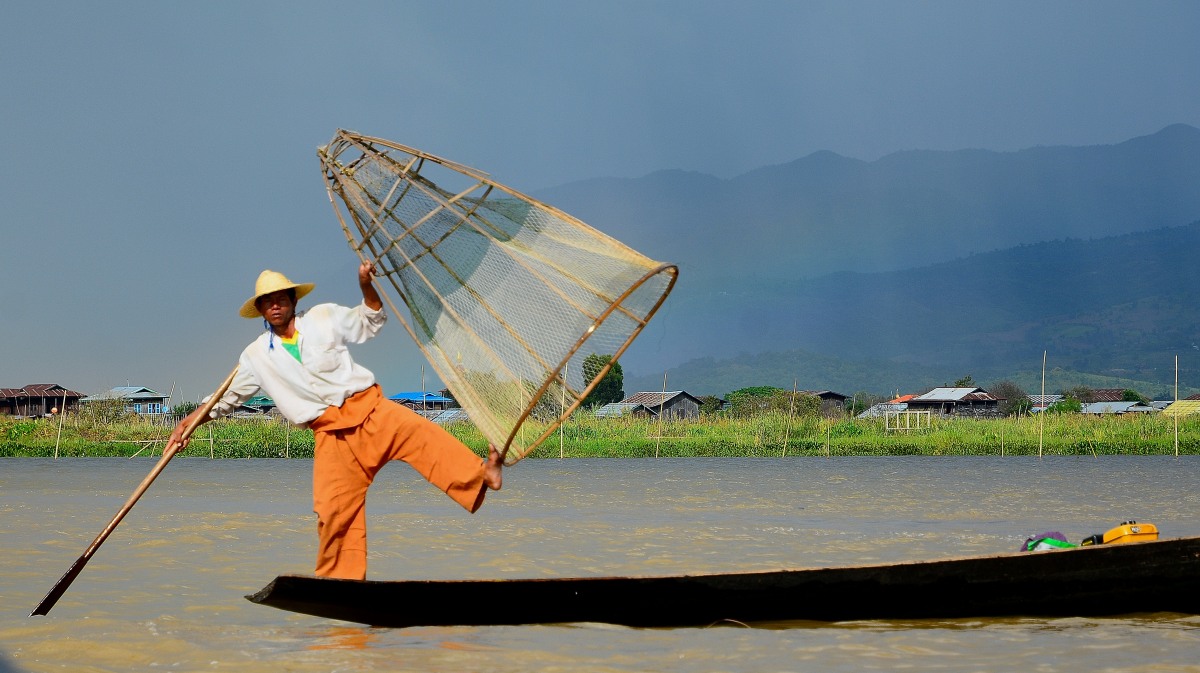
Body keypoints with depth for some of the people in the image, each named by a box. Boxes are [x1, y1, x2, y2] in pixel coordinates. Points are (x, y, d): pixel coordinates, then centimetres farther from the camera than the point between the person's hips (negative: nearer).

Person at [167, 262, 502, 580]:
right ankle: (339, 580, 5)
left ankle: (481, 477, -39)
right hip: (330, 433, 1)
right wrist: (189, 421, 9)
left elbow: (371, 321, 18)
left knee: (423, 434, -28)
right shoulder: (257, 356, 9)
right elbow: (226, 397, 18)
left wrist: (366, 285, 1)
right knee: (333, 509, -8)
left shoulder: (324, 318, 8)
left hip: (368, 408, -1)